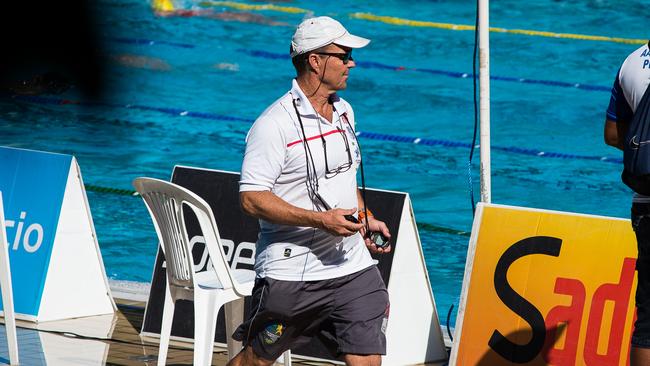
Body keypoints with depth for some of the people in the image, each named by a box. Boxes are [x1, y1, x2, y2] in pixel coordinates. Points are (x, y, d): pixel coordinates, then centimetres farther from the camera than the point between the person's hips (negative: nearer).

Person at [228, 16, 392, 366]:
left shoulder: (344, 111, 11)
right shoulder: (274, 125, -16)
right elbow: (252, 198, -20)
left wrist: (365, 219, 12)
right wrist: (321, 220, -24)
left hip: (352, 267, 6)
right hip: (291, 275, -6)